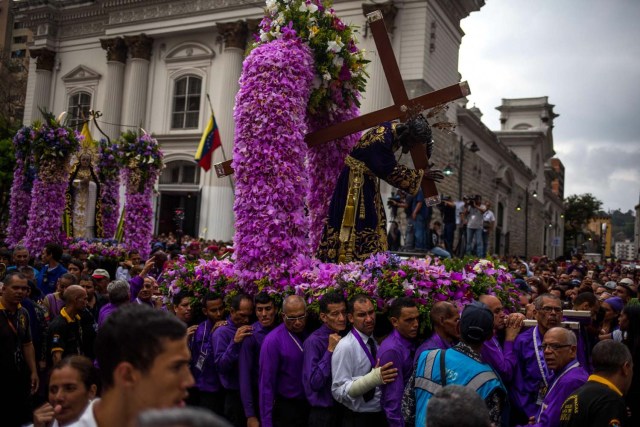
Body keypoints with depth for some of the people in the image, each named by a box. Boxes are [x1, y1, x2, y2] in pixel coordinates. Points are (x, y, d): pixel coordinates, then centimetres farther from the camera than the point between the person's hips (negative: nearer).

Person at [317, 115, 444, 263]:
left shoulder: (396, 129, -4)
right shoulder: (381, 140, -30)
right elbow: (392, 172, -22)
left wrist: (426, 145, -7)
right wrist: (422, 175, -15)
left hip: (367, 179, 9)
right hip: (356, 180, -9)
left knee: (371, 222, 11)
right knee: (355, 223, -7)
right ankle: (346, 260, 0)